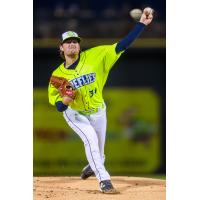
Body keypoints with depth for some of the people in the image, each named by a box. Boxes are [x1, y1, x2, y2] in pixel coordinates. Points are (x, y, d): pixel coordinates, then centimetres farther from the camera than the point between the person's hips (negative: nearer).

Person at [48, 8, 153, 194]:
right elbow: (56, 104, -11)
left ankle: (92, 166, 50)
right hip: (75, 113, -2)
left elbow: (121, 46, -26)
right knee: (91, 139, -24)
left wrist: (141, 24, -35)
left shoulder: (94, 56, -20)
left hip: (97, 111, 2)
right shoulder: (58, 75, -16)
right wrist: (63, 102, -36)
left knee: (99, 149, 15)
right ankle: (104, 180, -18)